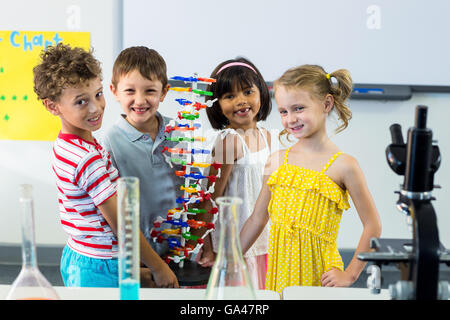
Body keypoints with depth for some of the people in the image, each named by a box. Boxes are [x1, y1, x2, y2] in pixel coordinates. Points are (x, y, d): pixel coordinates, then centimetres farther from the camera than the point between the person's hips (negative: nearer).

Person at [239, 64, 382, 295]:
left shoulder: (342, 165, -8)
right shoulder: (276, 161, 4)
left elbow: (372, 227, -4)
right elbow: (257, 219, 12)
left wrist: (349, 275, -6)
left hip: (319, 275, -3)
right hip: (279, 273, 4)